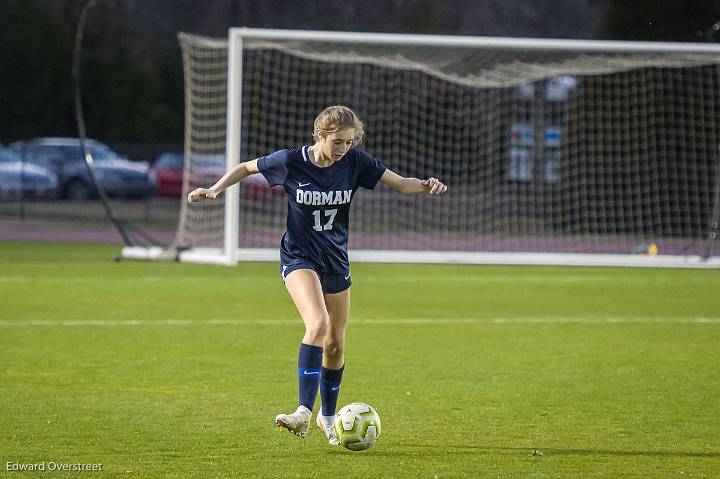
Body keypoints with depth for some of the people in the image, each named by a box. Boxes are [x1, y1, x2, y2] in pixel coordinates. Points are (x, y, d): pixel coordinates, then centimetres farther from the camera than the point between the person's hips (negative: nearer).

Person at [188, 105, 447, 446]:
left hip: (336, 260, 4)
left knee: (335, 343, 10)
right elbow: (246, 168, 3)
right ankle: (304, 413, -31)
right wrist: (215, 189, -9)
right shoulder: (290, 161, -13)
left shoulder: (355, 163, -7)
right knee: (318, 324, -28)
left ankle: (328, 416, 32)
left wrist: (426, 186, -22)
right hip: (299, 257, -4)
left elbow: (400, 183, -3)